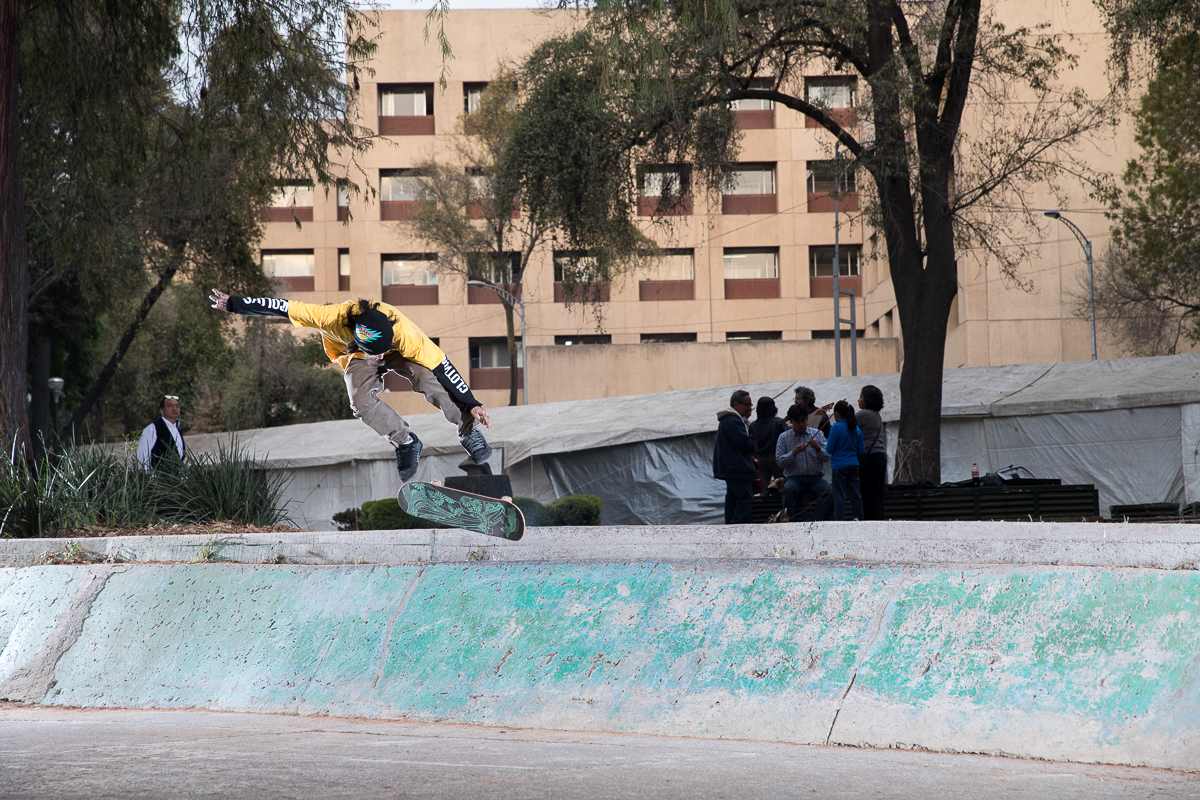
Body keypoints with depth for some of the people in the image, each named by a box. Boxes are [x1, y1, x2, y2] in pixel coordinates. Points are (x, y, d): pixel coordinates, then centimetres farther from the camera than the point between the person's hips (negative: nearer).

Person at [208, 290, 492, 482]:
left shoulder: (404, 333, -41)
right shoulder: (333, 317, -41)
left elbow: (441, 365, -32)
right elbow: (282, 307, -30)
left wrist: (471, 404, -30)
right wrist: (233, 304, -22)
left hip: (399, 353, -1)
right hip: (354, 356, 1)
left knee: (428, 378, -30)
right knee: (362, 402, -28)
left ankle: (469, 432, -11)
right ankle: (405, 442, -5)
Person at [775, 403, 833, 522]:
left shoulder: (817, 434, 11)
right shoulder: (784, 437, 9)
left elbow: (826, 458, 3)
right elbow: (780, 462, 1)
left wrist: (818, 448, -17)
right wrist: (794, 453, -16)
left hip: (815, 478, 1)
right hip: (794, 478, -1)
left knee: (828, 492, -30)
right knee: (789, 489, -36)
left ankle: (812, 520, -34)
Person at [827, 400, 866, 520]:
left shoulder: (836, 428, -11)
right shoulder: (856, 429, 7)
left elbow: (830, 449, -11)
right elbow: (861, 451, 9)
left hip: (839, 466, -5)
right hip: (854, 465, 5)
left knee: (839, 496, -3)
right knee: (855, 494, 8)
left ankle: (839, 522, -5)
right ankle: (859, 520, 7)